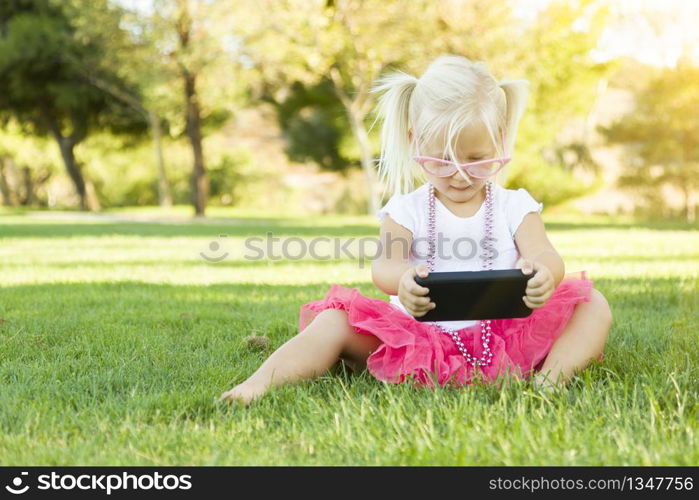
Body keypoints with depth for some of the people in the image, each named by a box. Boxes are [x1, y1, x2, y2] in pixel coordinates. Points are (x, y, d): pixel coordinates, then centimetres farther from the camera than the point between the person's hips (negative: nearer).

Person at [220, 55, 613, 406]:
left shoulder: (515, 207, 7)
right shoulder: (406, 210, 5)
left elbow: (546, 256, -10)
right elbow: (384, 263, -12)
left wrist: (544, 274, -39)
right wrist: (402, 278, -40)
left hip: (505, 336, 1)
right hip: (421, 337, 0)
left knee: (593, 305, -13)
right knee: (336, 324, -18)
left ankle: (550, 378, -34)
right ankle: (259, 384, -28)